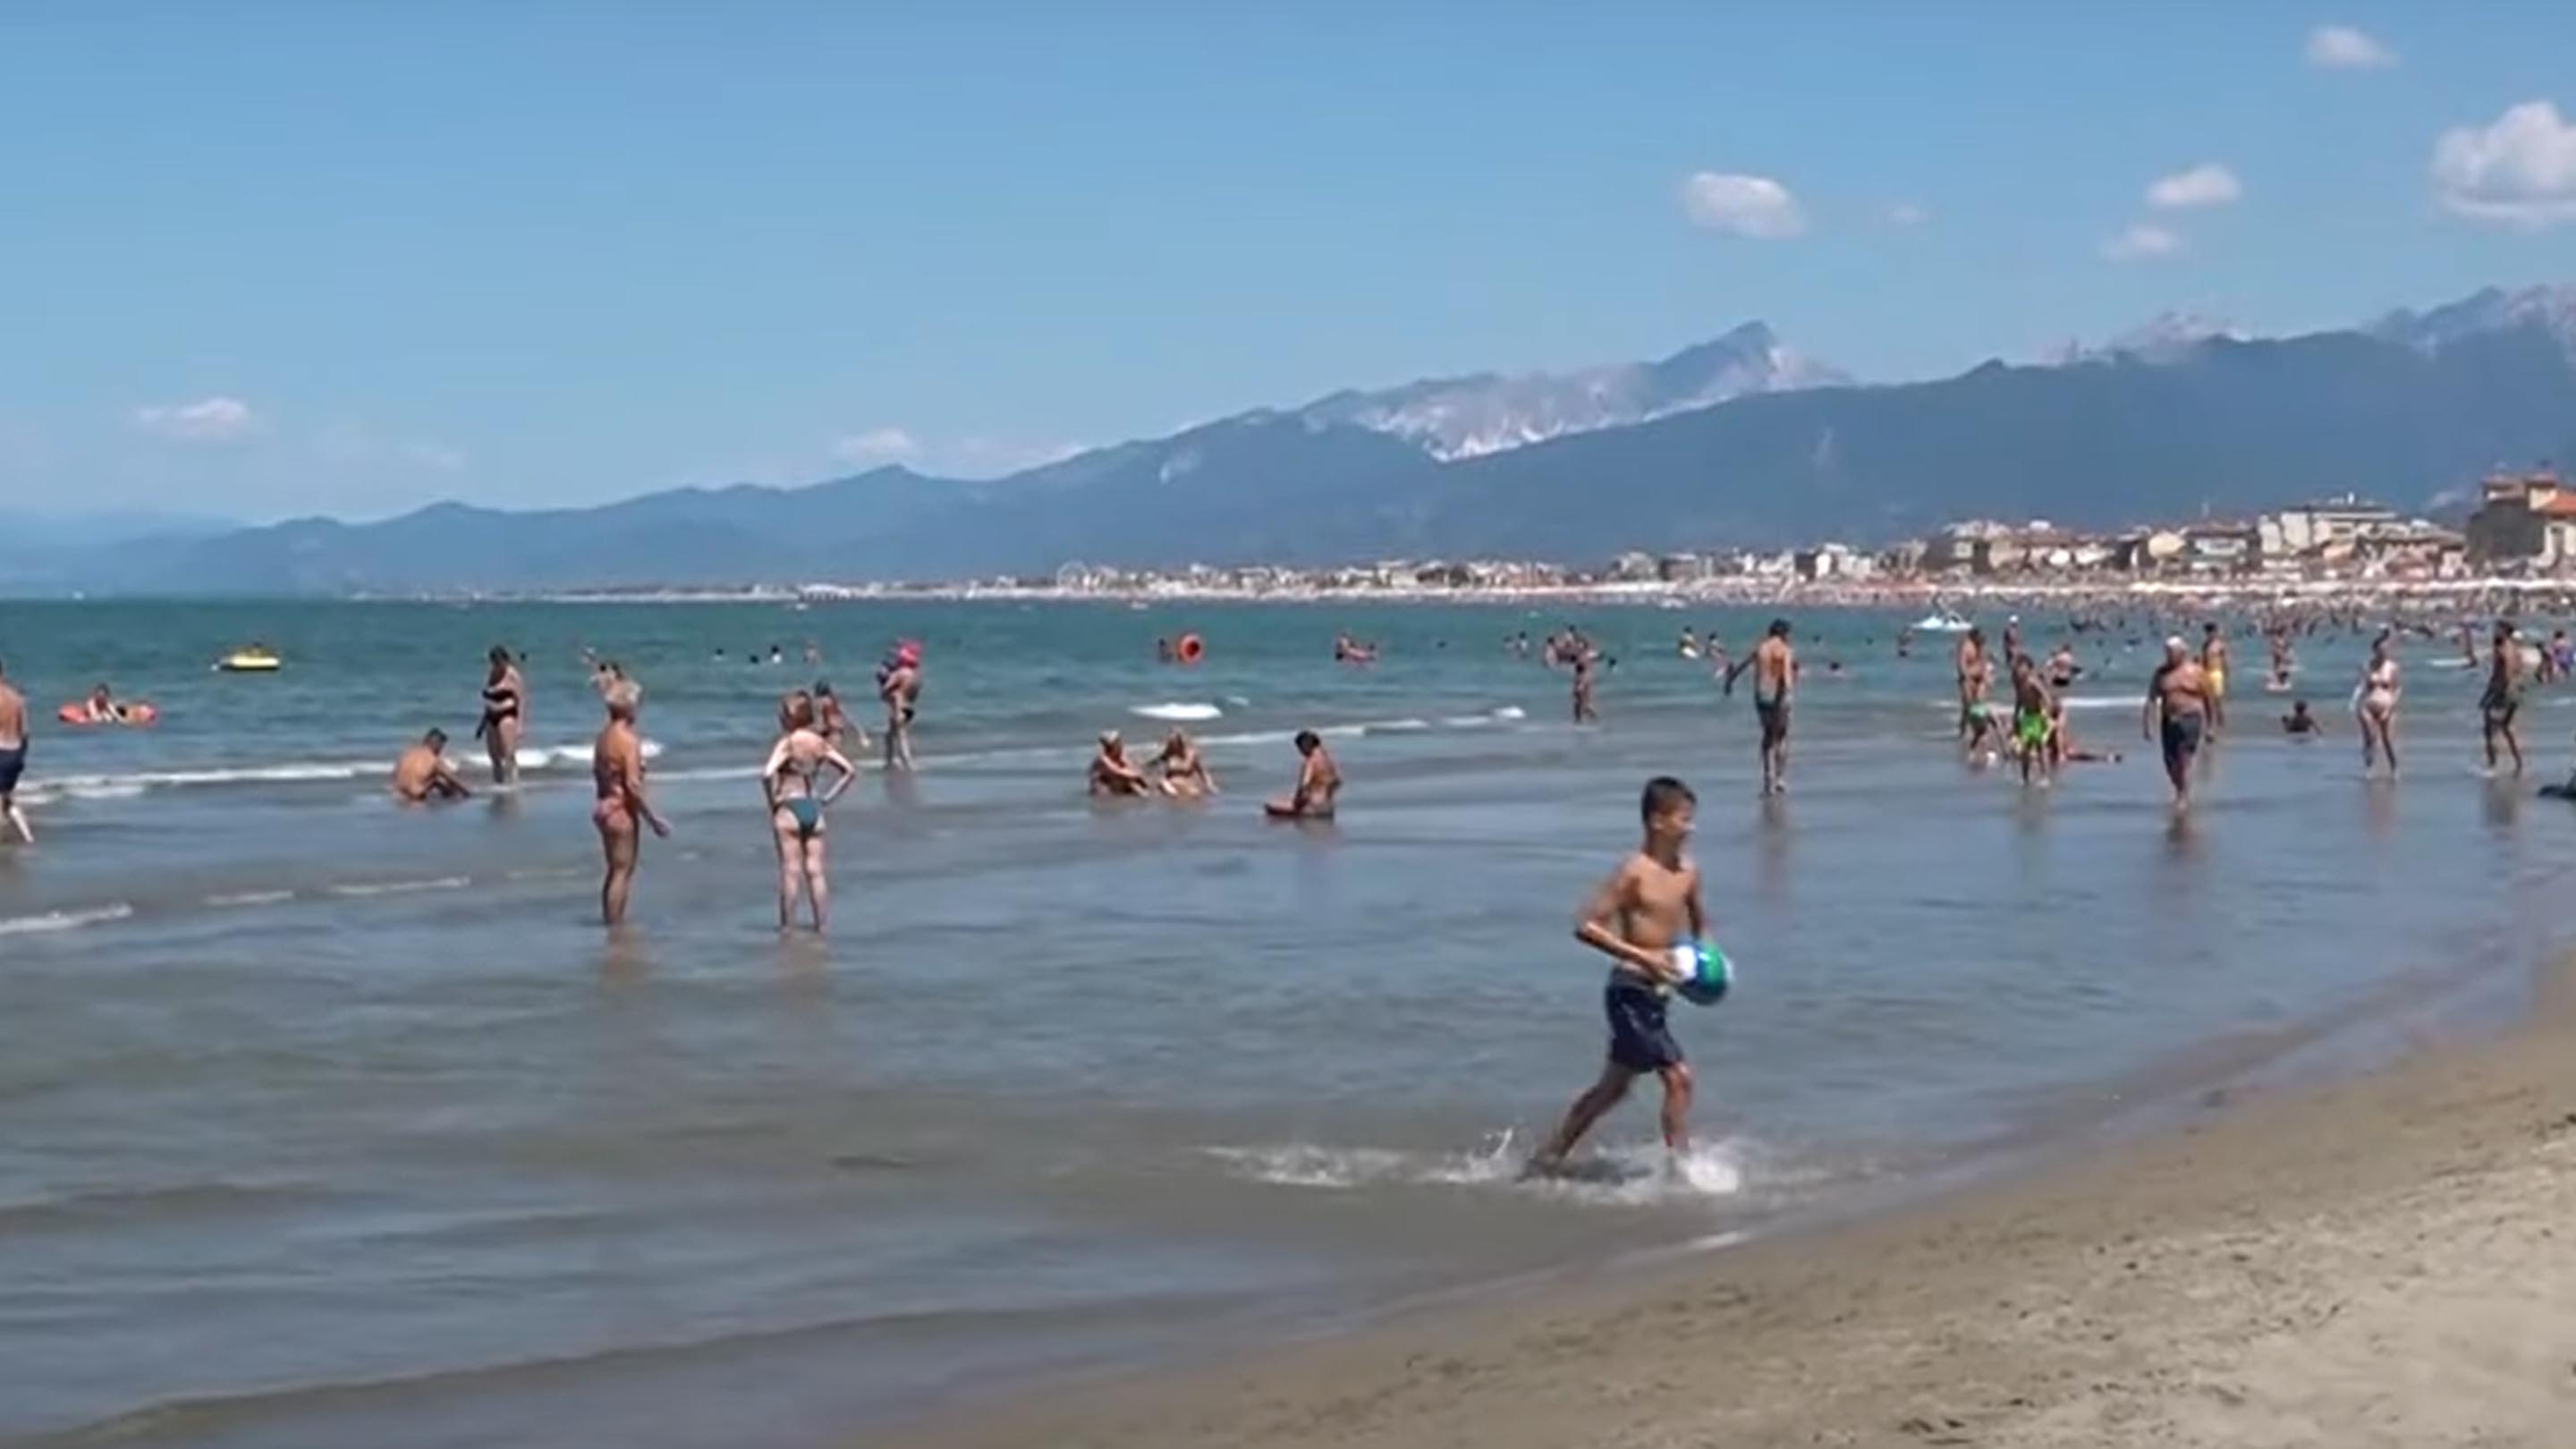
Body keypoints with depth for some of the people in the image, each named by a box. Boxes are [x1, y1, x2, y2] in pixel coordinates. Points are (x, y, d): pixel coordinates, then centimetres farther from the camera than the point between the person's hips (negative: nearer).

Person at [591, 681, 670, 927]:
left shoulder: (603, 736, 7)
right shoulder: (628, 740, -19)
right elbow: (633, 785, -21)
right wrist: (653, 819, -17)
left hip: (604, 806, 9)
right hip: (623, 810, -9)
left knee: (615, 870, 18)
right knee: (622, 872, -1)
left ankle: (609, 920, 23)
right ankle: (615, 924, 1)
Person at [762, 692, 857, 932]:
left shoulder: (787, 744, -11)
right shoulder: (821, 744, 5)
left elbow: (767, 774, -25)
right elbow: (850, 771, 10)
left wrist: (772, 801, -11)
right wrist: (827, 797, 10)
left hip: (788, 808, -5)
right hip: (813, 808, 5)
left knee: (790, 870, -2)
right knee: (815, 870, 7)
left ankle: (787, 926, 1)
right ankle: (822, 924, 7)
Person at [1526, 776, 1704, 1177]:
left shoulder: (1688, 872, 6)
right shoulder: (1634, 872, -15)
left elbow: (1699, 923, 23)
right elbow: (1586, 926, -20)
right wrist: (1642, 956, -27)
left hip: (1654, 996, 8)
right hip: (1631, 993, -8)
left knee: (1612, 1088, 17)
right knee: (1678, 1076, -13)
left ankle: (1548, 1159, 29)